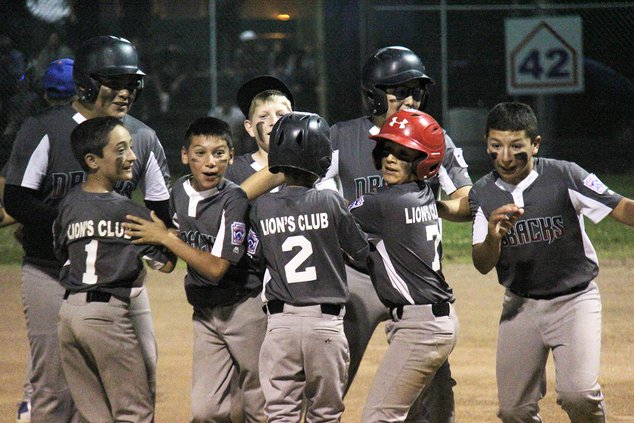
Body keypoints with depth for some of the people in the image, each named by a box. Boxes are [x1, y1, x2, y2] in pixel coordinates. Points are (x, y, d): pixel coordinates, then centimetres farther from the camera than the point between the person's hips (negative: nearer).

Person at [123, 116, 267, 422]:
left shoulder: (233, 200, -17)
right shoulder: (178, 193, 3)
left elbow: (216, 267, -22)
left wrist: (165, 239, -18)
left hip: (245, 308, -5)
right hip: (205, 313, 5)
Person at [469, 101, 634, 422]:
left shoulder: (563, 176, -14)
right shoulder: (483, 194, -3)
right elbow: (482, 265, -7)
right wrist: (492, 237, -29)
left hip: (574, 299, -4)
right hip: (520, 306, 4)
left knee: (578, 394, -22)